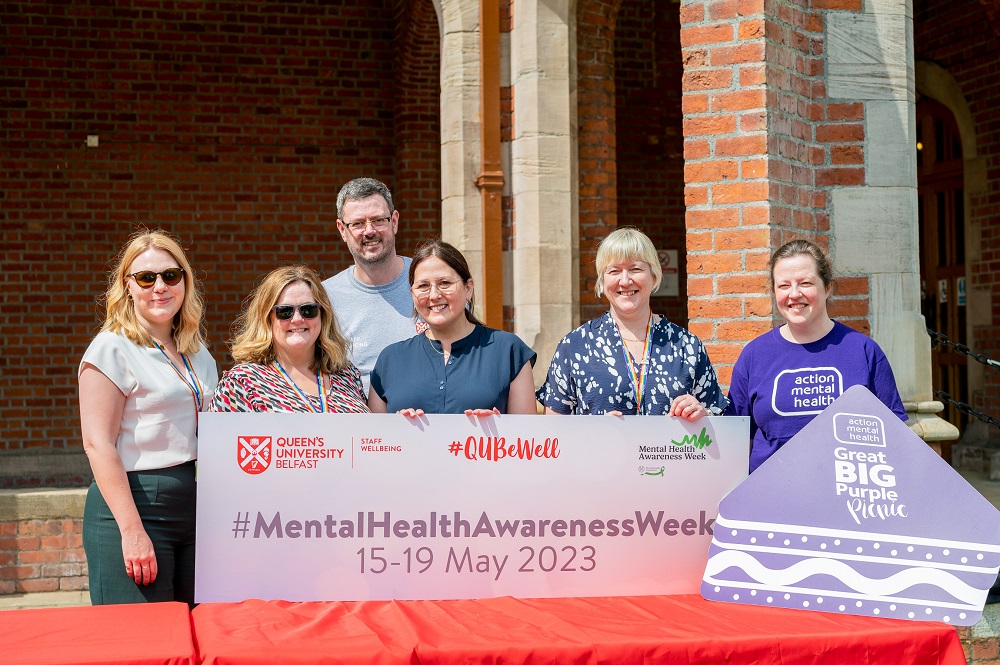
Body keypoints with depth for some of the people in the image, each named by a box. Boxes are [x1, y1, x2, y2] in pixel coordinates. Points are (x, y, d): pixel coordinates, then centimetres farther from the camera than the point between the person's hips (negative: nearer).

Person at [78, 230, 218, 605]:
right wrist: (132, 531, -19)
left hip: (199, 505, 7)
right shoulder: (112, 349, -6)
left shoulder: (198, 352, 14)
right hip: (133, 506, -7)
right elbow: (98, 445, -13)